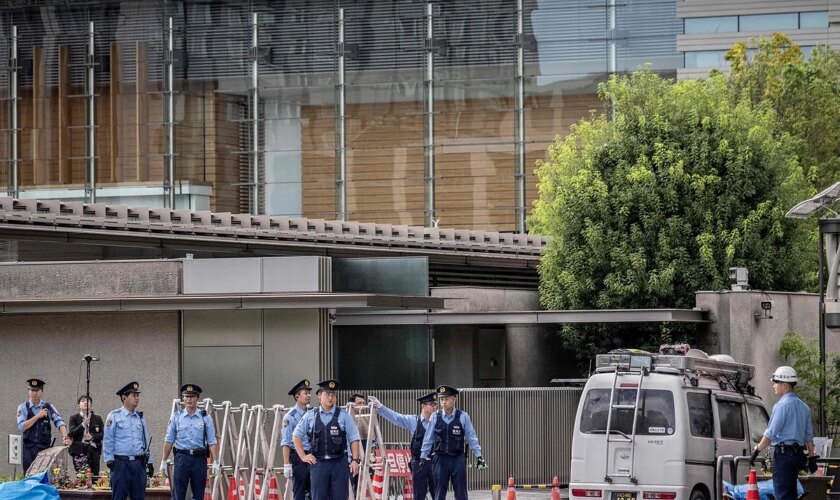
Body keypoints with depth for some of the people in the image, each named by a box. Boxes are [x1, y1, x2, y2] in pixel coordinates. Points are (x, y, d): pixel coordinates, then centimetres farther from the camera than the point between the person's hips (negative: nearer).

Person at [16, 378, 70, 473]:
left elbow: (59, 422, -8)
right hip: (28, 448, 0)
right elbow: (21, 427, -8)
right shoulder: (23, 408, 3)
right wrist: (38, 416, -13)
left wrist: (65, 437, -26)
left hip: (45, 447, 0)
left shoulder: (49, 407, 4)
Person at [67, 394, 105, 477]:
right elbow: (71, 434, -2)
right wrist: (83, 424, -12)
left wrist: (92, 436, -11)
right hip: (79, 450, -1)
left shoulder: (97, 418, 13)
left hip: (93, 449, 1)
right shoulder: (74, 418, 10)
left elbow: (102, 434, 7)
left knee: (94, 475, -6)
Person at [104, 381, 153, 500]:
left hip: (139, 463, 5)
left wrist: (149, 462, 14)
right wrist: (109, 460, -10)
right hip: (121, 463, -5)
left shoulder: (140, 418, 15)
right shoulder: (114, 416, -1)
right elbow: (108, 441, -4)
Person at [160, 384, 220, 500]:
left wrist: (215, 461, -7)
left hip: (199, 459, 0)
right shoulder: (176, 417, 6)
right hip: (182, 458, 0)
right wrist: (164, 461, 4)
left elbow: (212, 441, 2)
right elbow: (169, 440, 8)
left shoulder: (205, 418, 4)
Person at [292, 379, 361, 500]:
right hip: (318, 463, 1)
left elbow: (354, 439, 2)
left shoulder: (343, 416, 1)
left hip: (339, 463, -1)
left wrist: (355, 460, -6)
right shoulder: (310, 416, 6)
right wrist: (303, 456, 6)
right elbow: (296, 436, 13)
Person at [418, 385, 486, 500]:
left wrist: (478, 456, -2)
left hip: (458, 459, -1)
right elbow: (428, 438, 6)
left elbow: (472, 438, 0)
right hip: (440, 459, 1)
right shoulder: (435, 417, 0)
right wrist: (423, 457, 7)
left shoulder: (463, 417, -4)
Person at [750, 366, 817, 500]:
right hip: (798, 454, 9)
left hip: (783, 453, -9)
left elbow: (771, 433, -15)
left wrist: (756, 451, -10)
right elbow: (809, 435, 18)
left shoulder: (782, 405, -12)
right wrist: (812, 457, 21)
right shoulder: (803, 407, 15)